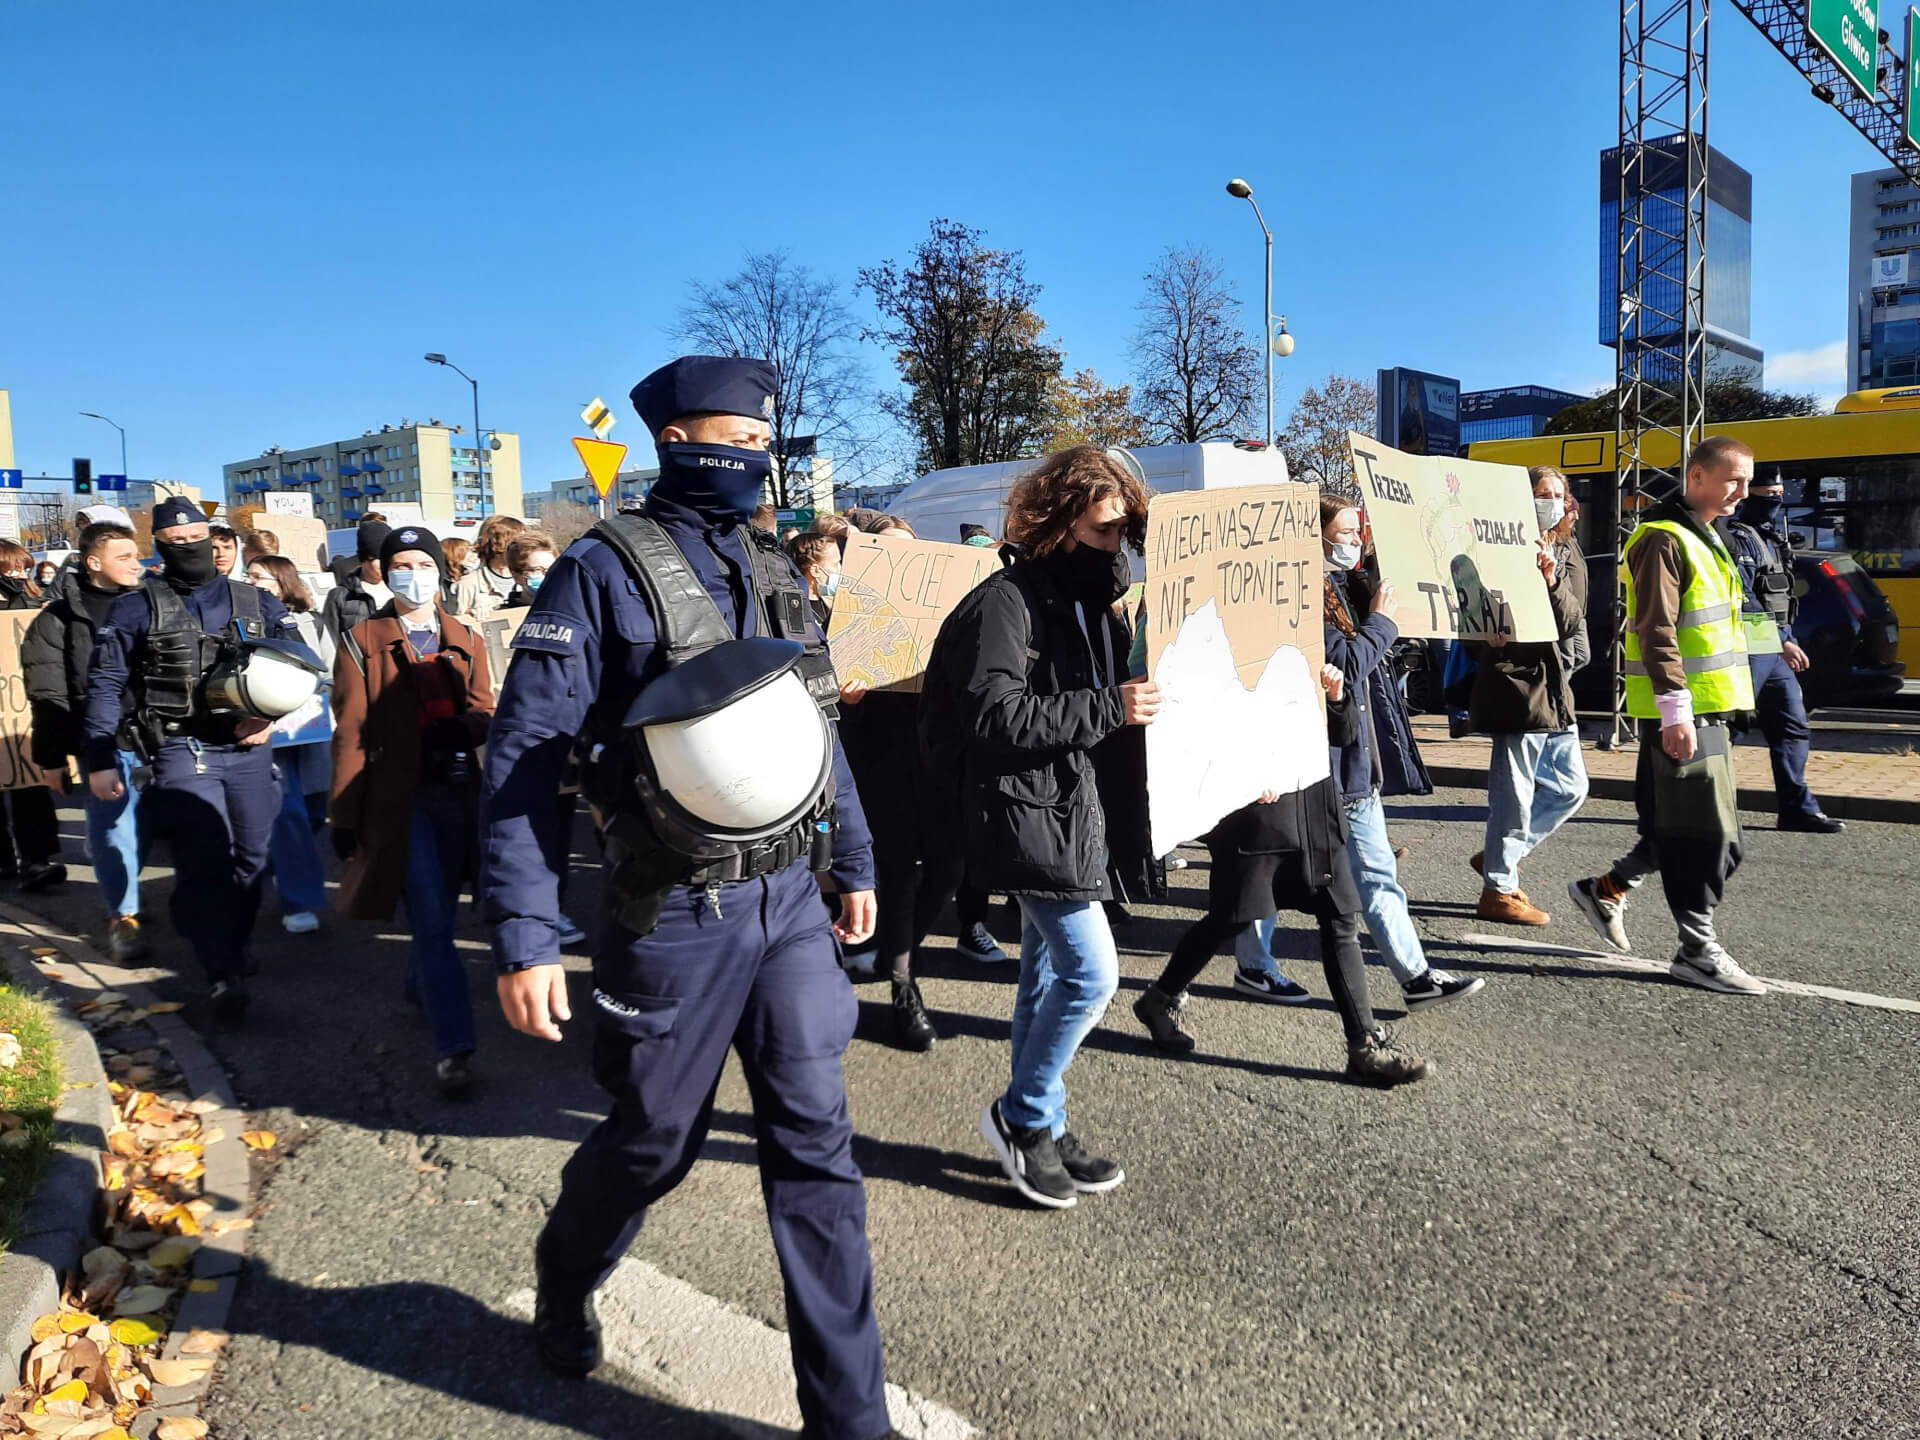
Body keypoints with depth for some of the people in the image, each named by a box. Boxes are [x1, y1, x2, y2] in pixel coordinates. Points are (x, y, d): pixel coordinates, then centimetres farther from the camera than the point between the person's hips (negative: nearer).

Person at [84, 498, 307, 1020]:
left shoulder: (256, 602, 8)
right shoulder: (137, 608, 1)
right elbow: (106, 685, 1)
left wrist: (270, 716, -6)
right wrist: (100, 761, -3)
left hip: (249, 750, 3)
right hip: (182, 751, -3)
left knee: (252, 857, 9)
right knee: (206, 864, -10)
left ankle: (231, 950, 28)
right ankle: (224, 976, -5)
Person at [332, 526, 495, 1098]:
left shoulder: (467, 642, 12)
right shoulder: (363, 641, 2)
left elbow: (484, 718, 5)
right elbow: (350, 733, -2)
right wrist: (343, 817, -5)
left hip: (460, 794, 4)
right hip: (400, 799, -3)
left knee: (439, 915, 14)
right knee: (431, 921, -7)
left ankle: (419, 987, 43)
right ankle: (453, 1046, -3)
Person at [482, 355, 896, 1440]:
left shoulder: (773, 571, 9)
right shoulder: (606, 572, -11)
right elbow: (522, 758, -14)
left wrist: (855, 863, 18)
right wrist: (525, 938, -19)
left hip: (790, 902, 5)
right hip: (675, 917, -5)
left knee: (817, 1148, 5)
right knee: (652, 1146, 14)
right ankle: (563, 1284, 48)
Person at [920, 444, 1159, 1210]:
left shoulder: (1090, 600, 12)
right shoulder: (1007, 600, -15)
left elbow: (1112, 692, 18)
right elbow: (993, 718, -23)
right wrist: (1108, 707, -26)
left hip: (1068, 805, 9)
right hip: (1021, 810, -9)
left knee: (1049, 974, 15)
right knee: (1092, 972, -8)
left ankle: (1041, 1127, 28)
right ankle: (1021, 1115, 11)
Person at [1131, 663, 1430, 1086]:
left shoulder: (1312, 667, 13)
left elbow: (1345, 735, 15)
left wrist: (1337, 697, -4)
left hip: (1315, 812, 6)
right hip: (1258, 811, -6)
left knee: (1342, 920, 3)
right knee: (1230, 918, 5)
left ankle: (1366, 1045, 8)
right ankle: (1160, 1000, 28)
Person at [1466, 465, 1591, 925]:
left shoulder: (1569, 554, 12)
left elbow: (1572, 623, 0)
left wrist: (1553, 581, -17)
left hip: (1555, 684, 8)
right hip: (1516, 683, -8)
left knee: (1571, 787, 15)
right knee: (1515, 792, -3)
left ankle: (1499, 856, 27)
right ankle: (1499, 891, 9)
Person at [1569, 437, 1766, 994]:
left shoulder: (1704, 538, 19)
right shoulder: (1664, 539, -12)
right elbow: (1656, 631, -20)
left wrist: (1707, 711, 23)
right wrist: (1675, 711, -25)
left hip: (1708, 710, 10)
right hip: (1682, 715, -10)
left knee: (1679, 828, 13)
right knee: (1707, 834, -4)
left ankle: (1606, 890, 25)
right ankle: (1697, 950, 6)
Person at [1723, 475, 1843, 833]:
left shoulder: (1775, 538, 19)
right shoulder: (1738, 537, -10)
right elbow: (1743, 601, -18)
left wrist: (1787, 641, 13)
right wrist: (1783, 641, -16)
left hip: (1776, 651, 9)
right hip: (1749, 650, -9)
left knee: (1792, 727, 9)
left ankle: (1798, 809, 14)